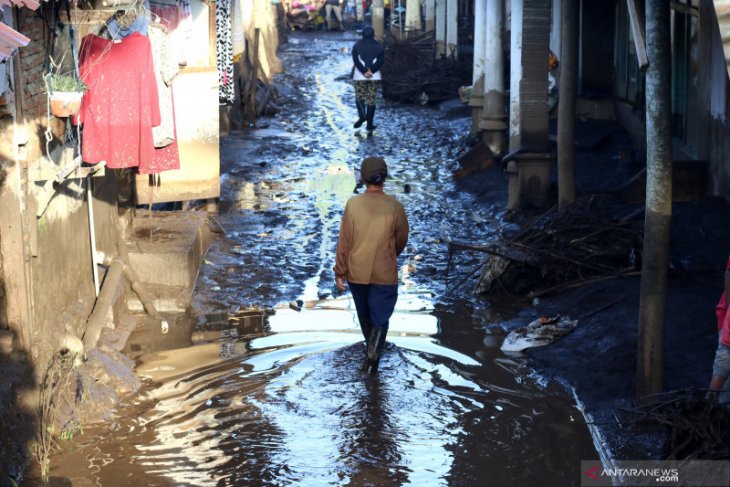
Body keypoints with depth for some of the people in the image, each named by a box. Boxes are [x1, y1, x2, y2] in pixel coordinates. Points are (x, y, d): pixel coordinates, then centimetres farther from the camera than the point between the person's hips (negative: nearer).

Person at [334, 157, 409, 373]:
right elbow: (401, 240, -1)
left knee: (364, 311, 23)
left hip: (357, 272, 2)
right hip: (384, 273, -2)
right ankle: (373, 353, -8)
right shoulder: (395, 207, -15)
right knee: (380, 315, 10)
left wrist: (339, 272, 1)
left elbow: (344, 241, -10)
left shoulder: (352, 204, -14)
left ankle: (372, 347, 44)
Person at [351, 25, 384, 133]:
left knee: (359, 97, 11)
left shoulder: (357, 45, 3)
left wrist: (364, 71, -12)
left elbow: (356, 60, -9)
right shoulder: (378, 46, 5)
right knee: (371, 100, 5)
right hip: (374, 77, 1)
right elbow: (381, 61, -7)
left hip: (360, 76, -1)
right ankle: (369, 124, 3)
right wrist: (371, 71, -12)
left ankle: (362, 115, -17)